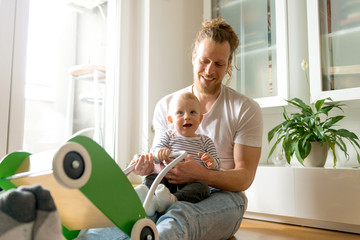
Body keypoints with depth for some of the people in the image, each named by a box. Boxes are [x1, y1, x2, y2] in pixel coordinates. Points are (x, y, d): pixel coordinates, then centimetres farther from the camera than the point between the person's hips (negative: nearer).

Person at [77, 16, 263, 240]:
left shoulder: (246, 109, -1)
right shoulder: (166, 105, 8)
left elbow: (244, 177, -6)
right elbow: (159, 161, 10)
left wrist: (200, 173, -26)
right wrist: (148, 166, -17)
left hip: (223, 198, -3)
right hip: (174, 195, 3)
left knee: (180, 215, -40)